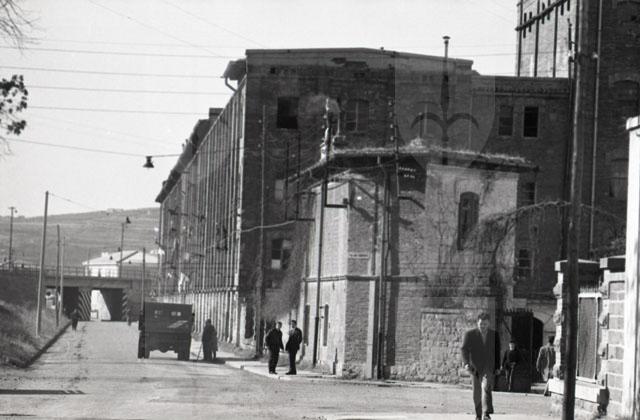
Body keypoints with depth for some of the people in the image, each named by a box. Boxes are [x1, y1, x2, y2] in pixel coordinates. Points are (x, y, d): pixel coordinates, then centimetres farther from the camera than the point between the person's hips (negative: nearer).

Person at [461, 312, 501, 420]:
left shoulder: (494, 334, 5)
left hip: (488, 367, -1)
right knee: (477, 393, 6)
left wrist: (497, 367, 12)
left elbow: (497, 351, 13)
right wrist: (466, 363, -23)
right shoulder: (470, 334, 0)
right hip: (475, 367, 1)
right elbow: (464, 349, -7)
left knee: (486, 388, -21)